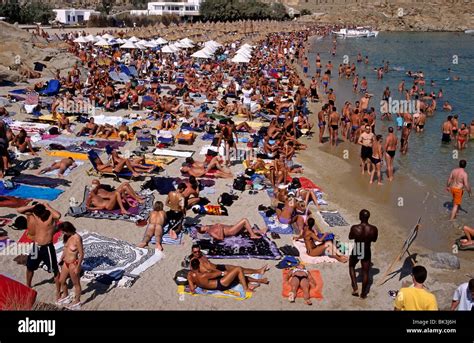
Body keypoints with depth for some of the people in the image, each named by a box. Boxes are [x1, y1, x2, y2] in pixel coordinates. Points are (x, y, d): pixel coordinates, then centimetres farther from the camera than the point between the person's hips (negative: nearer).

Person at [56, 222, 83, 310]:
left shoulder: (77, 238, -26)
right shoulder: (66, 236, -2)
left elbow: (81, 254, -21)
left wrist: (77, 267, -17)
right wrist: (61, 259, 19)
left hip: (73, 264, -8)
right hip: (65, 262, 8)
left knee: (76, 283, 11)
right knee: (61, 281, 24)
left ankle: (77, 302, 30)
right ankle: (65, 297, 49)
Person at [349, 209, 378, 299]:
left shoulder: (354, 228, -24)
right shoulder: (373, 229, -20)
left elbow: (350, 237, -4)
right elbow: (374, 240, -1)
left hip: (356, 251, -1)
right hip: (366, 252, 1)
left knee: (351, 266, 28)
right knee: (365, 272, 18)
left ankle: (355, 288, 20)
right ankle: (363, 293, 31)